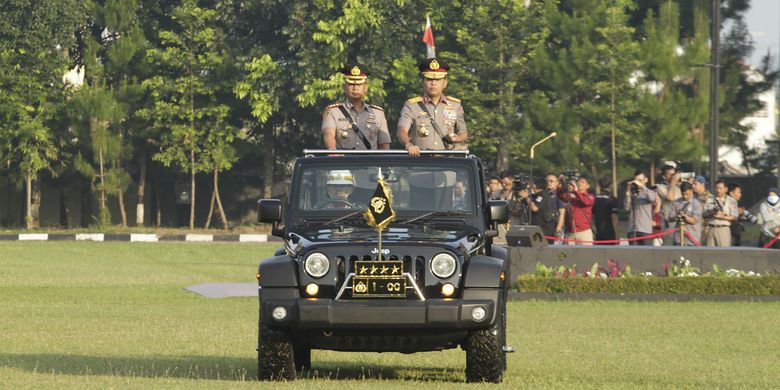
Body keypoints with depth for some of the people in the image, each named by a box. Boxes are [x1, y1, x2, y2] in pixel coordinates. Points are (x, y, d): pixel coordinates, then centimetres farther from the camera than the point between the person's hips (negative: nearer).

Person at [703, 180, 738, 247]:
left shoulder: (731, 201, 4)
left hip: (723, 229, -3)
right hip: (711, 228, 3)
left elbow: (734, 217, -1)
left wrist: (723, 217, -16)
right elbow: (704, 214, 9)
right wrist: (711, 213, -12)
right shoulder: (709, 200, 13)